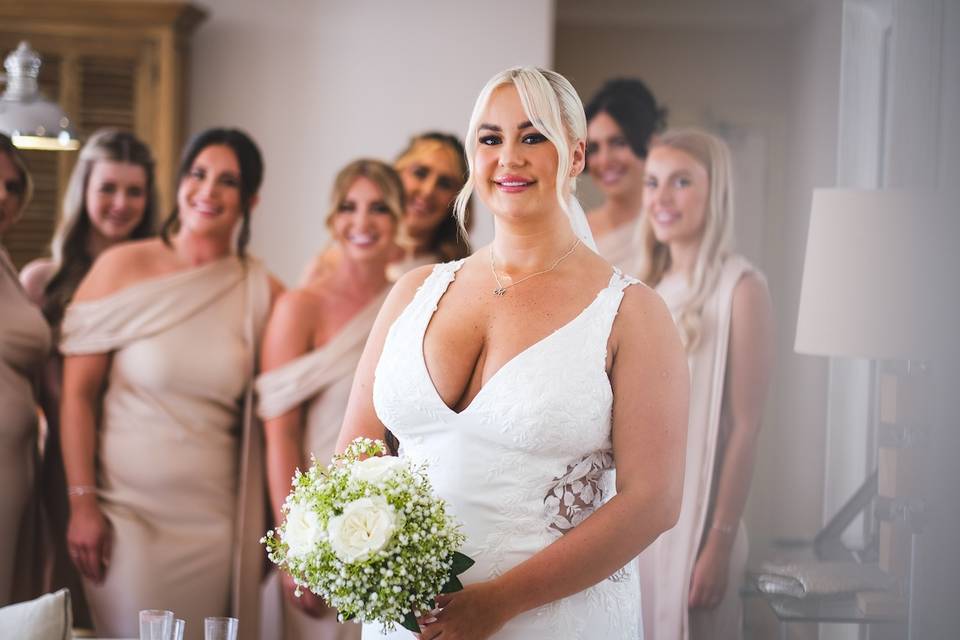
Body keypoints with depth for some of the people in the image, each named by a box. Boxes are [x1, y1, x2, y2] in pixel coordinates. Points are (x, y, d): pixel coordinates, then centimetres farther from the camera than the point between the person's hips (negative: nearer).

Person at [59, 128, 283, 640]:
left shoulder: (263, 292, 0)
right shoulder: (122, 267, -4)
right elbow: (77, 392, -4)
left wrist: (270, 524, 5)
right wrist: (82, 504, -9)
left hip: (216, 520, 2)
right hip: (126, 511, -2)